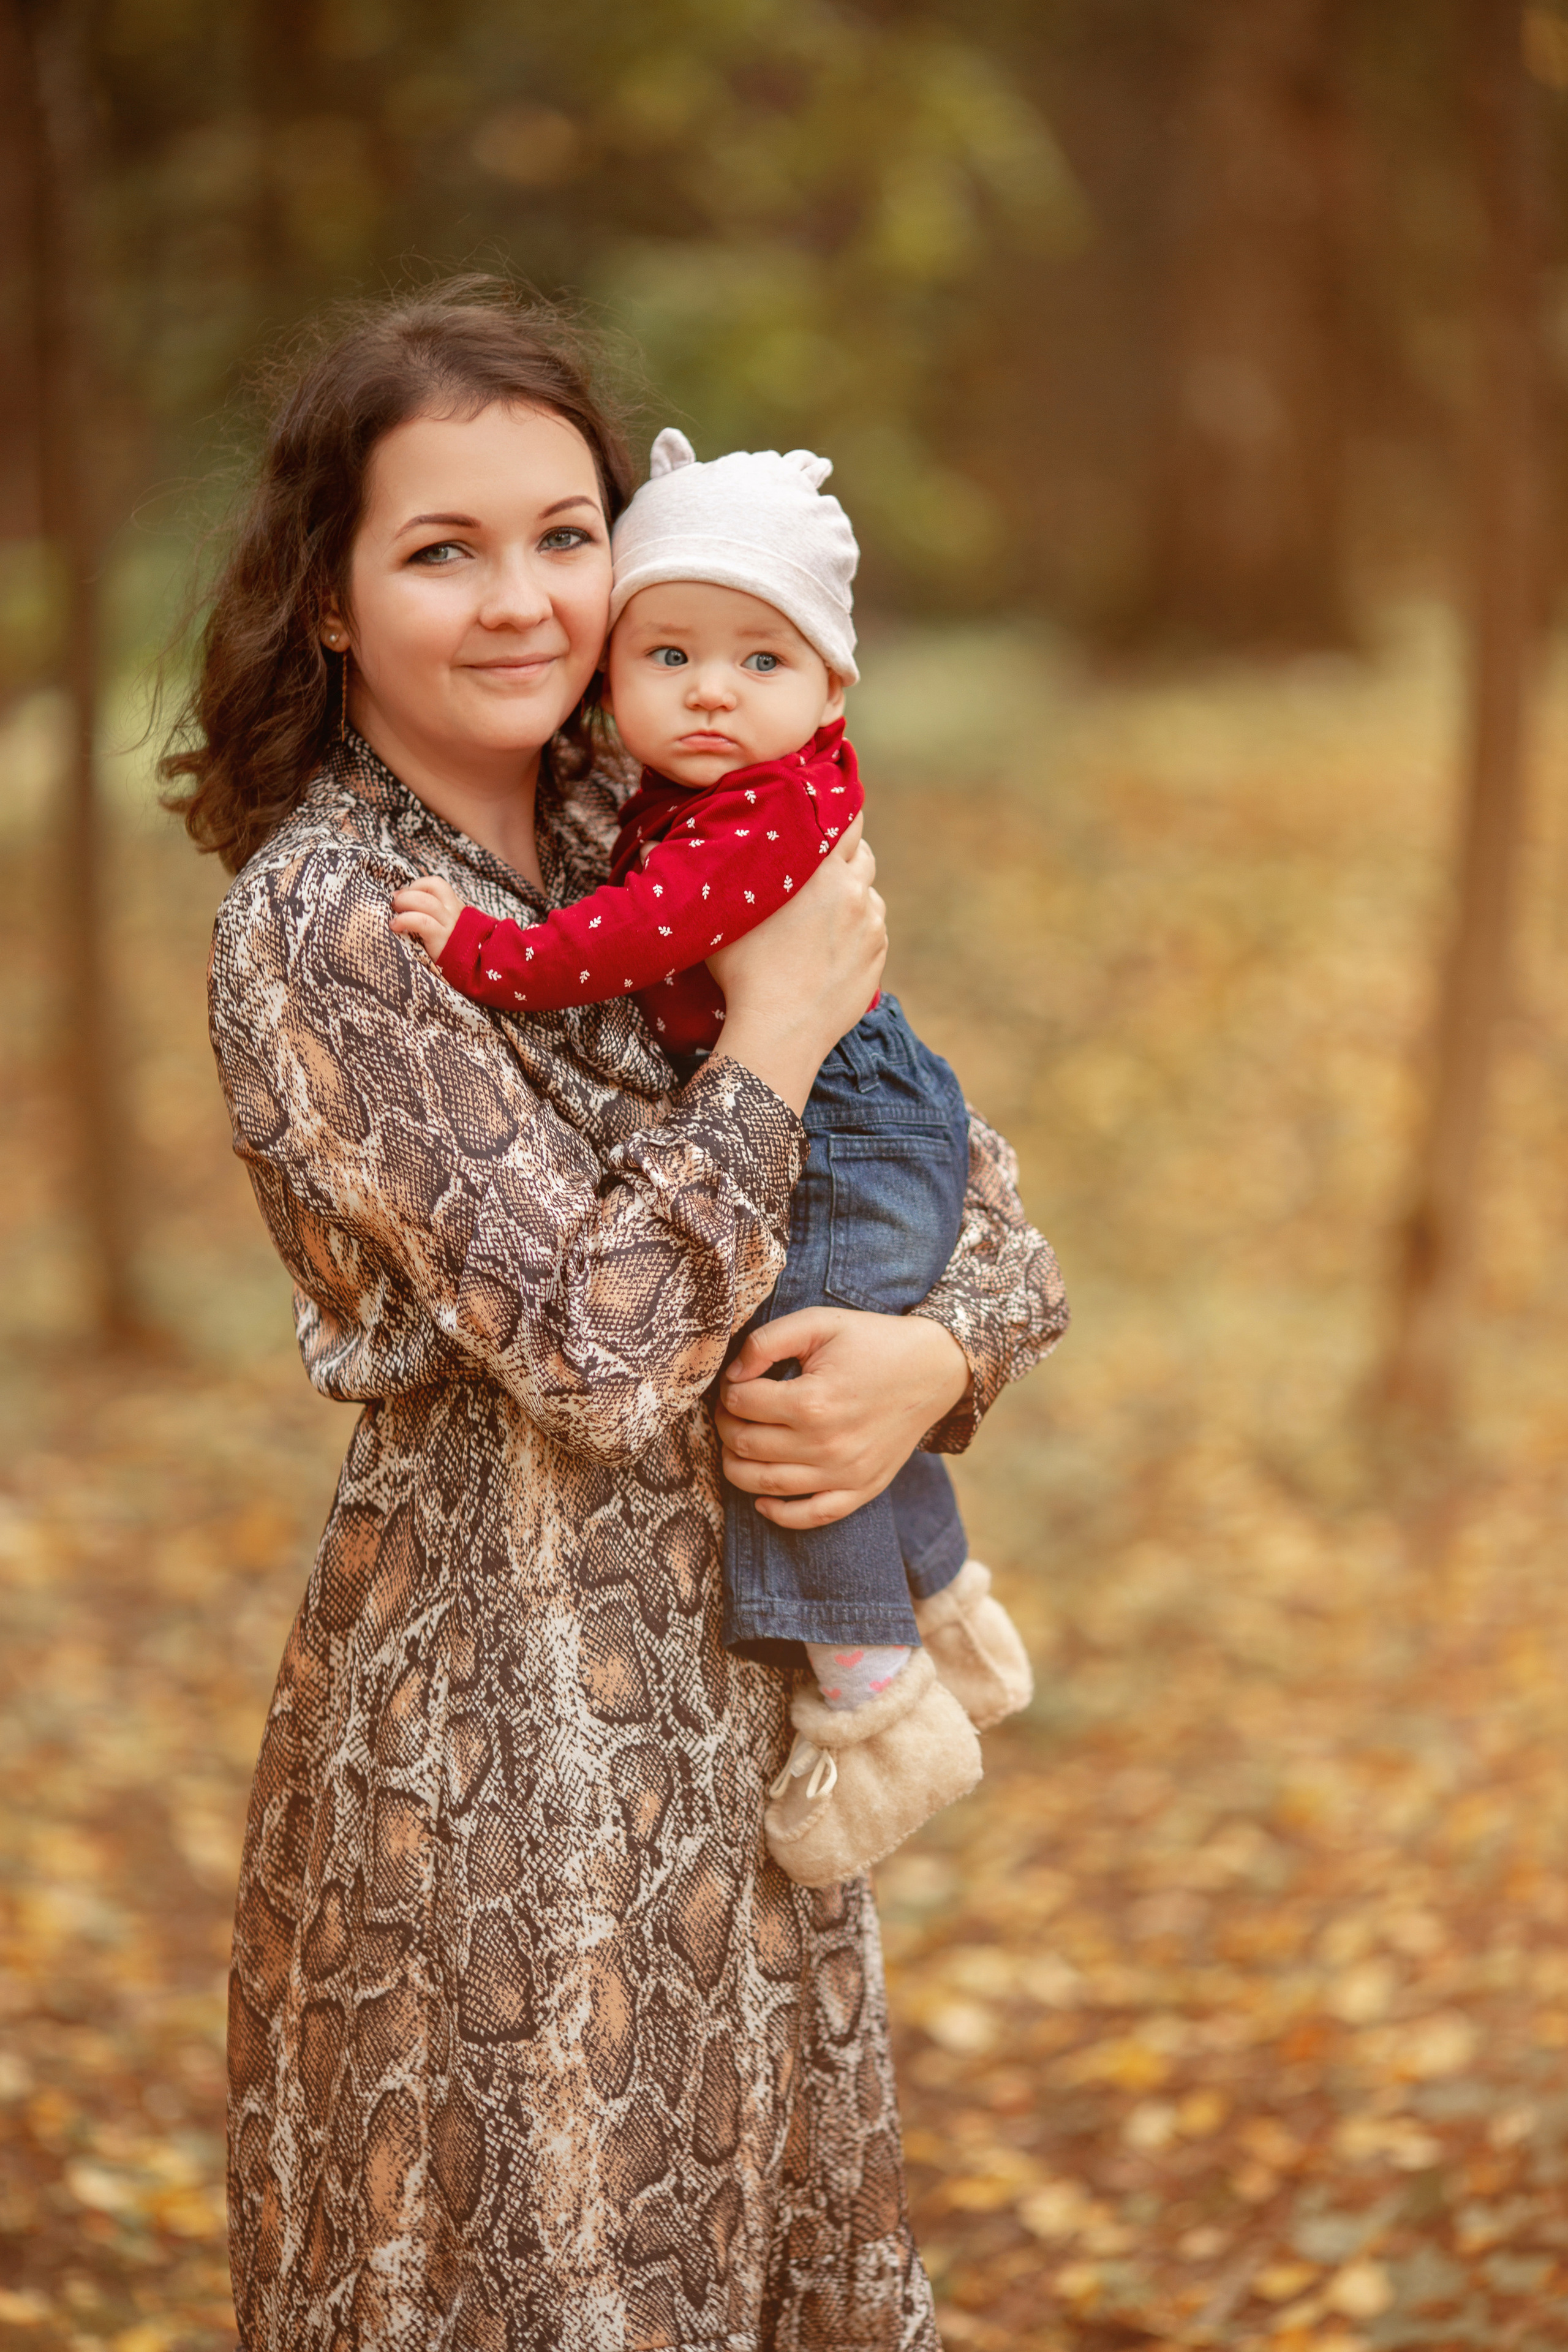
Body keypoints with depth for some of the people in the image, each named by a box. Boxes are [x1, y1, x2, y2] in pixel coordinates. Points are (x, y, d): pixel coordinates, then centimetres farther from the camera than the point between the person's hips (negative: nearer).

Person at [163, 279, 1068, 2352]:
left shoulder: (638, 838, 5)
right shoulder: (319, 926, -17)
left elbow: (953, 1165, 8)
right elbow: (600, 1345, -22)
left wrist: (937, 1356, -13)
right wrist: (779, 1031, -15)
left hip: (734, 1674, 7)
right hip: (505, 1712, -7)